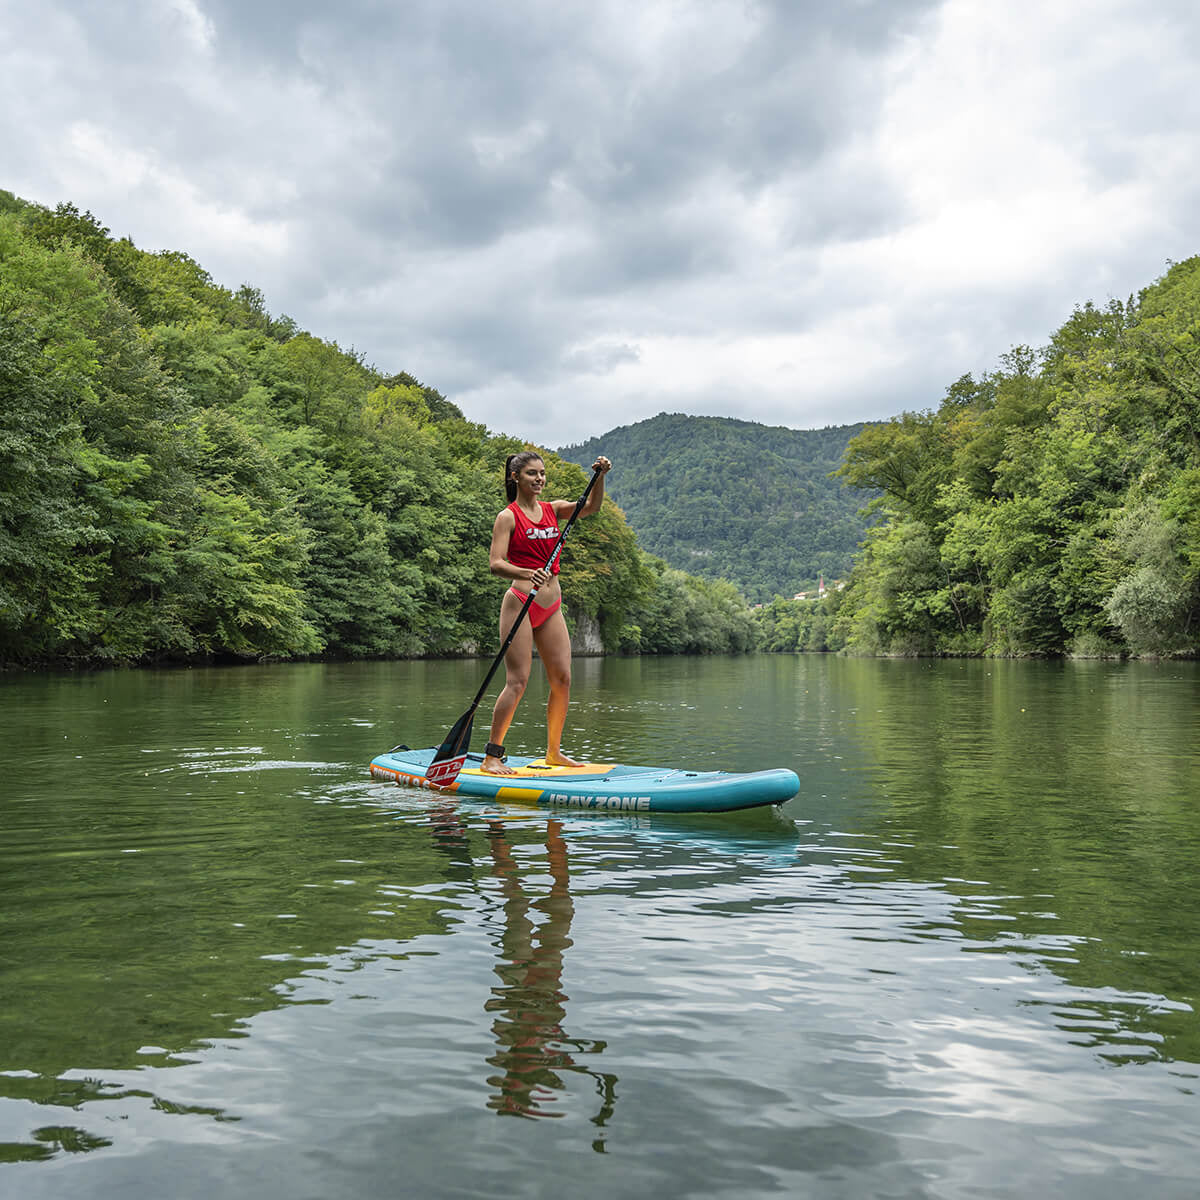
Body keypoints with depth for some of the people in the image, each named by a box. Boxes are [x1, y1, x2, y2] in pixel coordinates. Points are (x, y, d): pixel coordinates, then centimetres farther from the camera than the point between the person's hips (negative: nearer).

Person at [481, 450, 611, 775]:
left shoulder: (553, 509, 13)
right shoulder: (508, 516, -5)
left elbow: (591, 507, 3)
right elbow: (495, 563, -15)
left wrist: (600, 476, -13)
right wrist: (527, 573, -33)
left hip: (551, 607, 6)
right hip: (520, 602, -6)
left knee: (562, 680, 5)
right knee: (517, 681, -9)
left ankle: (554, 752, 19)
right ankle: (491, 757, -3)